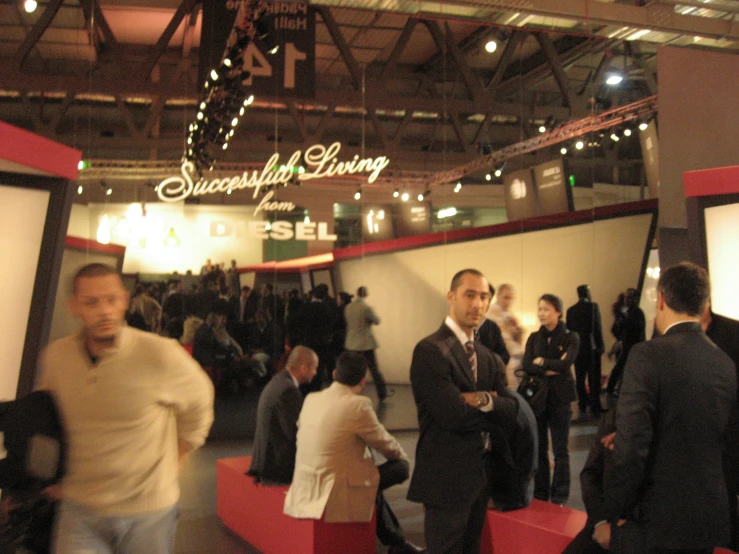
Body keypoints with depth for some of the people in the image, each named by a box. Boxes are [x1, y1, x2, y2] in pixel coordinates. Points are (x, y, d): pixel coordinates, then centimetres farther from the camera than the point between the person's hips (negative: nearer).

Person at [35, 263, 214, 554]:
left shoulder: (161, 354, -15)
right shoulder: (55, 356, -4)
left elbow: (199, 402, 3)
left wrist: (174, 459, 5)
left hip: (148, 511, -2)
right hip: (79, 510, 2)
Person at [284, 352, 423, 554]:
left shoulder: (311, 399, 3)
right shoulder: (358, 405, -16)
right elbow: (384, 444, -4)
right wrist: (401, 455, 20)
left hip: (303, 493, 7)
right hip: (334, 497, -7)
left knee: (372, 474, 27)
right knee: (399, 467, 6)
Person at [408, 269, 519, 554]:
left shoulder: (487, 357, 9)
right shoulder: (430, 350, -18)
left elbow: (511, 413, -1)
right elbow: (455, 416, -25)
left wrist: (483, 400, -21)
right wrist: (492, 406, -9)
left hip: (481, 474, 8)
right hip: (446, 478, -8)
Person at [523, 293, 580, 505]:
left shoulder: (570, 337, -1)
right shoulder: (534, 337, 8)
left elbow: (565, 363, -17)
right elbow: (527, 365, -6)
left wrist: (542, 362, -7)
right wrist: (551, 370, -15)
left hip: (560, 398, -3)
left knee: (560, 450, 3)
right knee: (539, 448, 8)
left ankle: (559, 497, 14)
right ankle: (540, 495, 19)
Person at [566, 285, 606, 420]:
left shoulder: (571, 310, 3)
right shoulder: (593, 307, -8)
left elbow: (569, 330, 4)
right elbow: (598, 327, -11)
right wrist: (600, 345, -4)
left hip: (577, 348, 3)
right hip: (592, 348, -3)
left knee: (580, 379, 9)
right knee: (594, 379, 6)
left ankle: (583, 409, 9)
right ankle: (594, 408, 9)